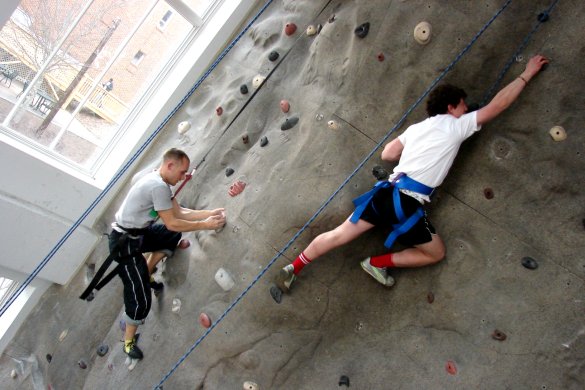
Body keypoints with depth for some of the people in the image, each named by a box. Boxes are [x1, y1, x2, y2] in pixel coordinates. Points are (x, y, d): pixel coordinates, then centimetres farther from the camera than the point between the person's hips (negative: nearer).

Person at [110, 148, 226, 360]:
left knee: (173, 237, 21)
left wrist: (210, 213, -5)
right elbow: (171, 223, -22)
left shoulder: (158, 181, 5)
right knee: (140, 300, -4)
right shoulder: (158, 186, -26)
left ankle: (146, 276, 25)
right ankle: (128, 342, 18)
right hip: (124, 242, -9)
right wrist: (205, 225, -15)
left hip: (138, 233, 9)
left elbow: (179, 212, 4)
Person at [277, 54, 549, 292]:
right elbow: (497, 105, 6)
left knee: (339, 235, 12)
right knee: (436, 253, 15)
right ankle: (378, 263, 8)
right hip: (407, 202, -7)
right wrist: (526, 75, 17)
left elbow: (387, 154, 20)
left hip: (387, 191, 7)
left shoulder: (415, 128, 19)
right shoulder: (457, 126, 2)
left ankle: (293, 268, 14)